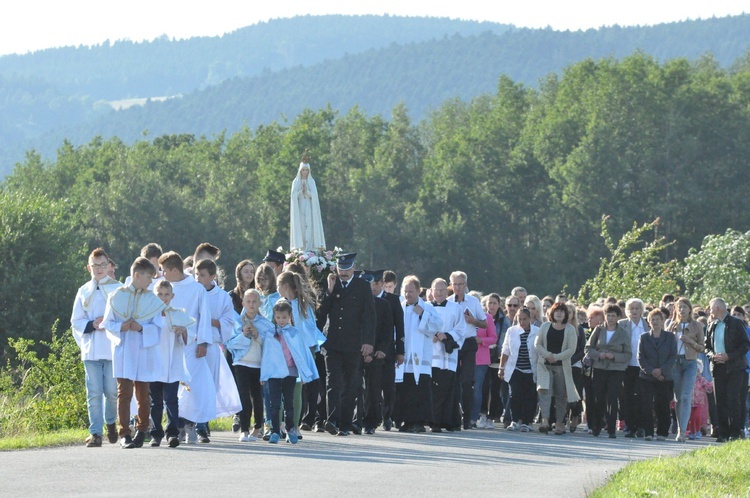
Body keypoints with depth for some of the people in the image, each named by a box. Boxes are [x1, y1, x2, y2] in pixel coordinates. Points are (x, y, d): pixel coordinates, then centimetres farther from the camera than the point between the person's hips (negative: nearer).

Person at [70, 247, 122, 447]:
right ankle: (95, 432, -1)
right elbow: (76, 322, 11)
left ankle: (111, 423, 25)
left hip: (113, 348, -2)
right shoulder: (84, 291, 12)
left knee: (112, 391, -1)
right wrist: (92, 325, -8)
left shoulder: (118, 289, 5)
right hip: (90, 349, 2)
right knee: (94, 392, -3)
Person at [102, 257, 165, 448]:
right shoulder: (116, 297, 3)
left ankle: (142, 431, 18)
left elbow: (157, 327, 1)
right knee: (124, 392, -6)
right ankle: (125, 434, -6)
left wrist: (142, 328, -16)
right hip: (123, 352, -1)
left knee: (143, 394, 5)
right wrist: (121, 327, -15)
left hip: (144, 352, 1)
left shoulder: (153, 300, 5)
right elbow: (108, 323, 3)